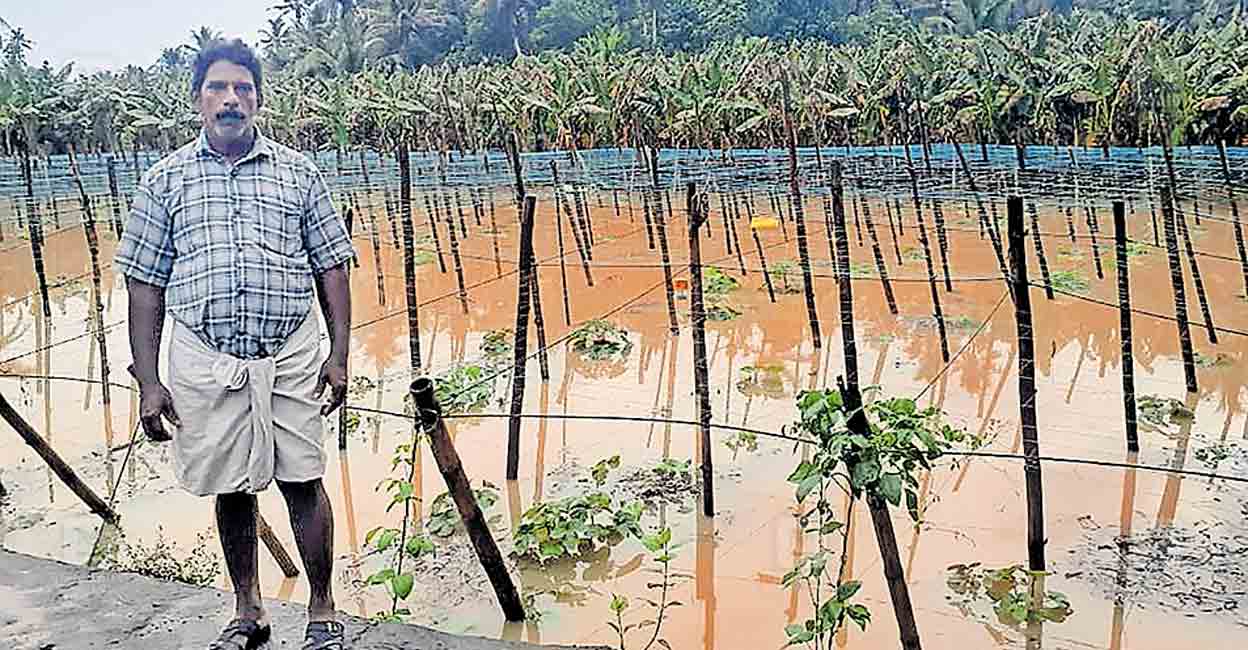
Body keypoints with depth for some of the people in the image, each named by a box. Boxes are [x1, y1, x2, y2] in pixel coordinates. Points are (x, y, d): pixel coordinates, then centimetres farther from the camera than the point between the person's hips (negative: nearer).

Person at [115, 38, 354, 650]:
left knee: (303, 483, 1)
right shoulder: (165, 180, 6)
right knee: (231, 491, 10)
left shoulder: (299, 173, 6)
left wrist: (339, 356, 0)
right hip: (206, 358, 1)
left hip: (291, 357, -1)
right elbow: (145, 285, 6)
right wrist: (147, 381, 1)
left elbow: (331, 269, 7)